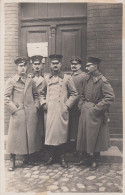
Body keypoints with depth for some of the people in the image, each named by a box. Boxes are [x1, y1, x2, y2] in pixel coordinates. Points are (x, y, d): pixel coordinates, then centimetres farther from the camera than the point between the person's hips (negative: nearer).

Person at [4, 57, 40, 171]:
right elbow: (6, 98, -3)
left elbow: (36, 95, 21)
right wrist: (14, 109, -9)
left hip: (31, 114, 4)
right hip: (17, 114, -3)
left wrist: (36, 106, 7)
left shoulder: (30, 81, 13)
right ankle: (12, 161, 16)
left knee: (30, 136, 10)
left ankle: (27, 158, 29)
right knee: (15, 137, 1)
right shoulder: (11, 81, 1)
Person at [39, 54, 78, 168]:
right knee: (49, 132, 5)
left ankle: (62, 158, 17)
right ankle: (52, 156, 23)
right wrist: (43, 103, 6)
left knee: (62, 132, 1)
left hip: (62, 110, -2)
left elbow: (74, 94, 5)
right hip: (49, 110, 3)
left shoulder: (67, 78, 5)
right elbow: (42, 93, 22)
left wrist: (67, 105, -5)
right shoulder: (47, 78, 13)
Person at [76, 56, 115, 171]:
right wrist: (83, 104, 7)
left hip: (95, 114, -7)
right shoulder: (87, 79, 10)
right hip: (85, 112, 7)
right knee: (84, 136, 13)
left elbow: (110, 97, -19)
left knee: (94, 138, 5)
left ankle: (95, 161, 25)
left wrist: (96, 108, -18)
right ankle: (87, 158, 31)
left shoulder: (102, 80, -13)